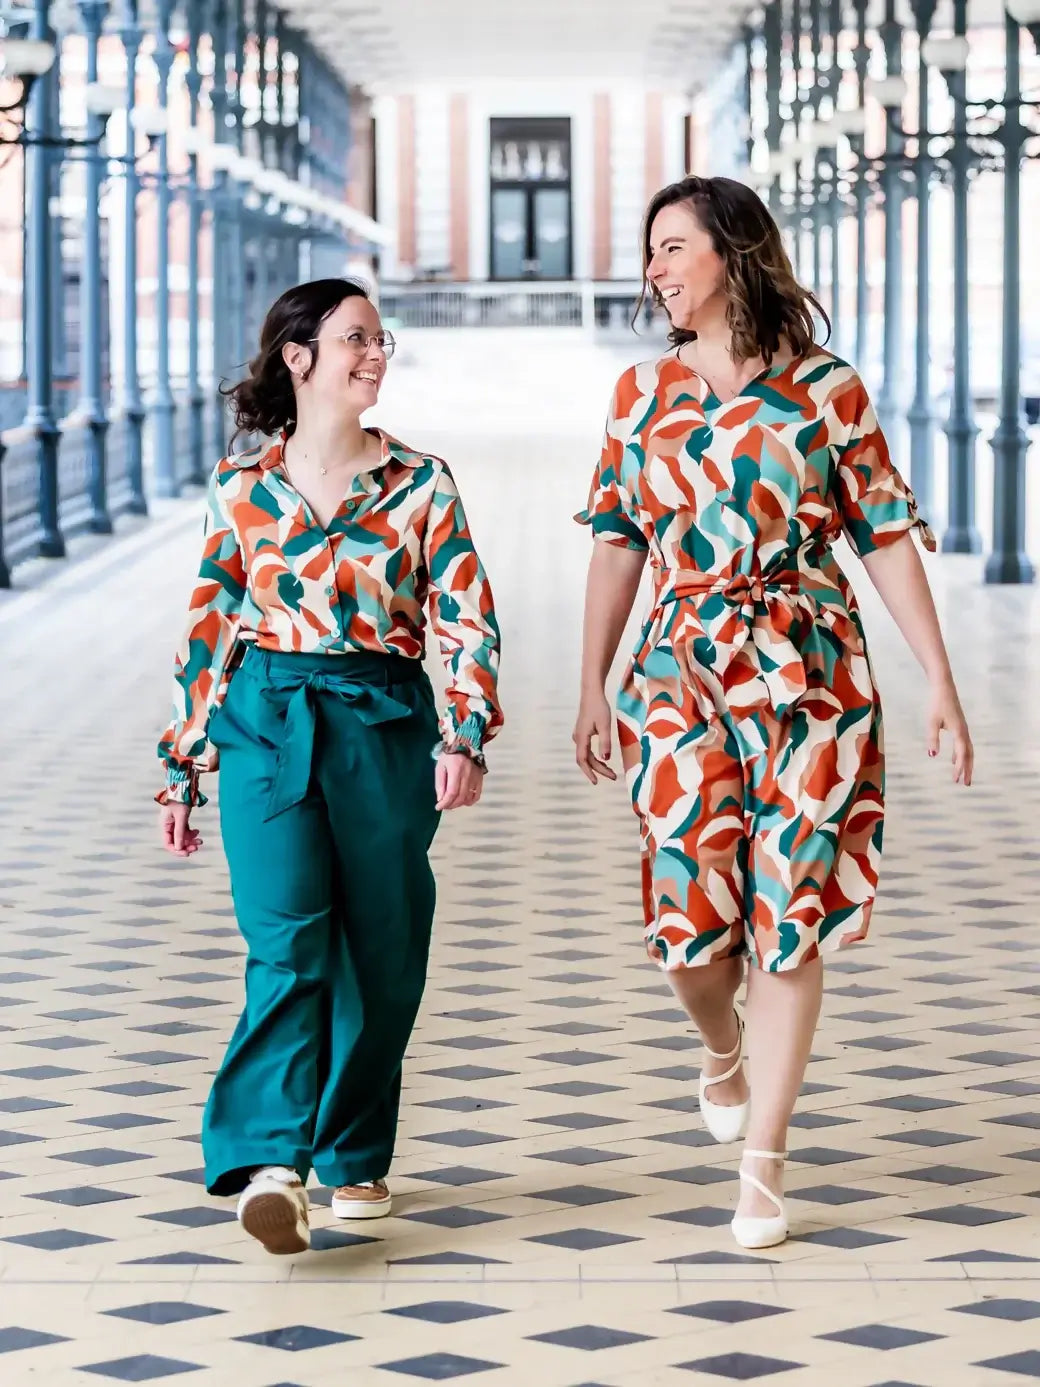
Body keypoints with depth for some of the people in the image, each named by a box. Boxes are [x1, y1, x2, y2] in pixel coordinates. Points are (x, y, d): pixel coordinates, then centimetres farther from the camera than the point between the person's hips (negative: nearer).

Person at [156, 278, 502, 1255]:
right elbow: (206, 633, 10)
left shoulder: (420, 485, 5)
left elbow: (468, 620, 1)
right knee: (289, 942, -16)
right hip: (265, 729, -1)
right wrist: (181, 771, 9)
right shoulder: (241, 489, 5)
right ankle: (270, 1163, -24)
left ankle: (355, 1156, 21)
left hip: (386, 731, 1)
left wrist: (465, 736, -13)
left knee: (379, 954, 4)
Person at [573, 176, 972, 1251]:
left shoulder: (822, 387, 0)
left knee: (788, 915, -3)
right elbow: (617, 546, 12)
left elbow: (886, 537, 1)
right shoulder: (642, 395, 8)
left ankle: (763, 1164, 5)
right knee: (689, 911, -6)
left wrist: (940, 680, -3)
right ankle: (723, 1051, 30)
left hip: (808, 673, -2)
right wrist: (592, 689, 9)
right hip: (683, 673, 2)